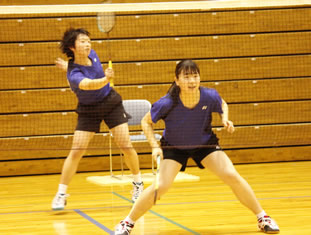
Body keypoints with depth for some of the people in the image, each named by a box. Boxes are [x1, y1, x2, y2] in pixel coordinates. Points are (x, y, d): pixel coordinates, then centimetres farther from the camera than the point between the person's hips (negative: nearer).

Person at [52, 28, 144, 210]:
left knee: (126, 145, -2)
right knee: (76, 151, -9)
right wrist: (106, 79, -67)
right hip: (88, 111, -4)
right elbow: (90, 84, -51)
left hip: (111, 102, 4)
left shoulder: (91, 54, -12)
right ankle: (61, 194, 2)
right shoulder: (74, 75, -30)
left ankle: (138, 184, 18)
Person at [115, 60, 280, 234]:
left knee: (232, 176, -13)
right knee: (161, 186, -18)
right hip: (174, 146, -2)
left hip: (205, 143, 2)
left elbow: (223, 105, 2)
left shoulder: (210, 96, -25)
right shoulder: (167, 103, -31)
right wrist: (155, 146, -22)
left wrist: (225, 120, -17)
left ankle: (262, 217, 5)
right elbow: (146, 122, -12)